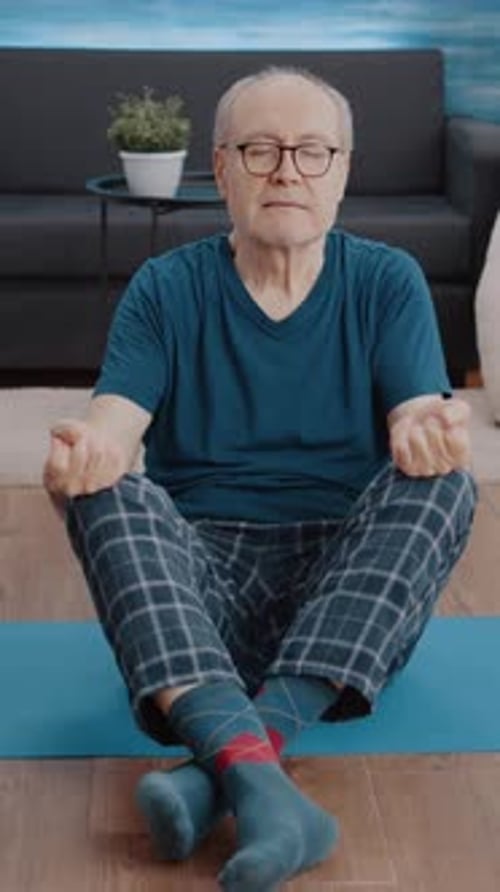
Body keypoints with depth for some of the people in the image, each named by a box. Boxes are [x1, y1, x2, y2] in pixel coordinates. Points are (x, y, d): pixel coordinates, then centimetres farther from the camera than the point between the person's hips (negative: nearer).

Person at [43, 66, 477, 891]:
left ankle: (220, 767, -40)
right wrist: (88, 447, -37)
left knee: (441, 483, -27)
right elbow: (114, 421, -11)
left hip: (351, 590, 0)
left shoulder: (388, 282, 5)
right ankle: (260, 783, -50)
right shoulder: (166, 289, 4)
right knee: (103, 491, -28)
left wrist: (427, 433, -35)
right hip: (196, 582, 0)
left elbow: (417, 420, -9)